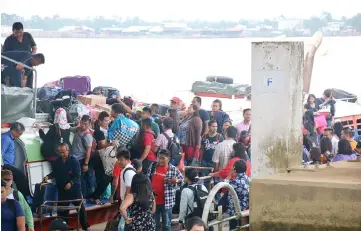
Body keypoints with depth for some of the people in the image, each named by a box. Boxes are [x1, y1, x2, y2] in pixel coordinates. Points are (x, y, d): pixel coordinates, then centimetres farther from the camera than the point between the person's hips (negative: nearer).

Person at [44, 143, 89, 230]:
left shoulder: (74, 160, -11)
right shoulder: (57, 161, 1)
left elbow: (78, 175, -14)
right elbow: (54, 172, 11)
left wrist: (71, 183, -27)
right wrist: (48, 176, -8)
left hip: (74, 188, -3)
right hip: (62, 189, 4)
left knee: (80, 207, 5)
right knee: (62, 209, 7)